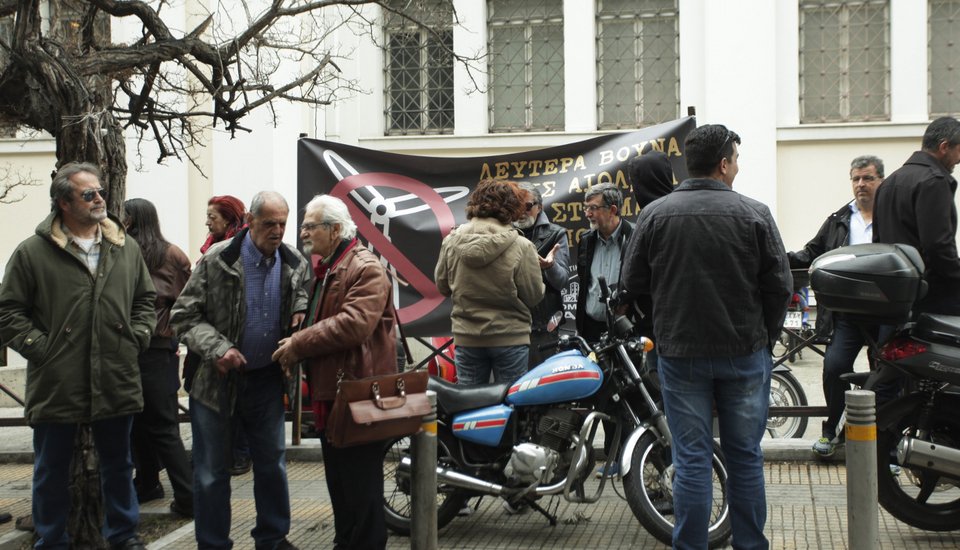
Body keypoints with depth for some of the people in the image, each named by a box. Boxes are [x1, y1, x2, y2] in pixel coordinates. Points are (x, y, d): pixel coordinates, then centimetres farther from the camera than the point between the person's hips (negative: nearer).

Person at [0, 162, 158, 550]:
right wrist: (40, 348, -10)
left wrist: (138, 339, 5)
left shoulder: (126, 248, 7)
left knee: (118, 465, 16)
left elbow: (145, 300, 17)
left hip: (116, 382, 3)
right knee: (52, 471, 10)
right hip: (56, 385, -3)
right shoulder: (33, 252, -5)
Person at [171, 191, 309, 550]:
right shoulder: (217, 261, -13)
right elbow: (184, 315, -10)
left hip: (267, 379, 4)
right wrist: (217, 348, -24)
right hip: (217, 377, -4)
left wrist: (299, 309, -4)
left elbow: (302, 292, 20)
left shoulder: (294, 264, -1)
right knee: (212, 470, 5)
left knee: (272, 463, 15)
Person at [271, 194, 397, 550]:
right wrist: (297, 345, 5)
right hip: (329, 393, 10)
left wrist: (298, 345, -20)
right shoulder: (323, 270, 18)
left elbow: (354, 324, -26)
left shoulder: (366, 269, -14)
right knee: (338, 480, 18)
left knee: (361, 485, -5)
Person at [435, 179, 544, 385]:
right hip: (510, 338, -3)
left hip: (466, 337, 3)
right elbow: (534, 296, -9)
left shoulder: (451, 241, -6)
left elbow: (442, 285, 5)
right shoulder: (521, 246, -16)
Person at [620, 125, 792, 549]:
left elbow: (632, 282, 2)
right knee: (745, 457, 11)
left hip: (680, 354, 0)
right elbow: (779, 286, -4)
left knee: (692, 459, 5)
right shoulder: (754, 214, -7)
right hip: (744, 353, 0)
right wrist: (765, 339, 11)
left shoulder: (655, 215, -4)